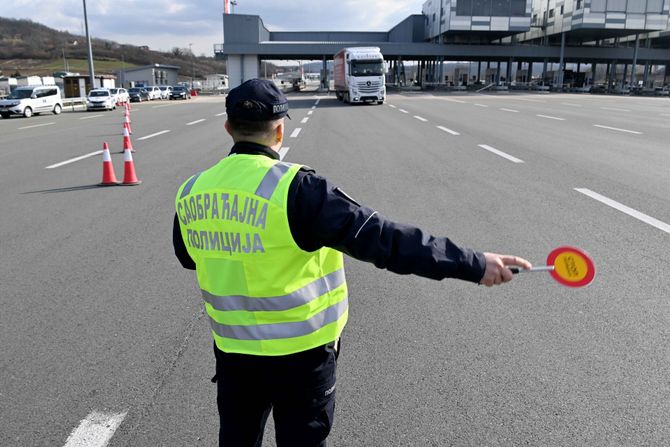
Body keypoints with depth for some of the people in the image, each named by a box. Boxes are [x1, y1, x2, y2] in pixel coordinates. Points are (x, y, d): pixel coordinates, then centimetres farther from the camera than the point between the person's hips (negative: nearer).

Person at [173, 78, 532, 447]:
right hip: (301, 350, -4)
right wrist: (474, 264, -24)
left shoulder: (191, 193, -6)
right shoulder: (295, 188, -23)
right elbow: (380, 238, -28)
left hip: (233, 348, 5)